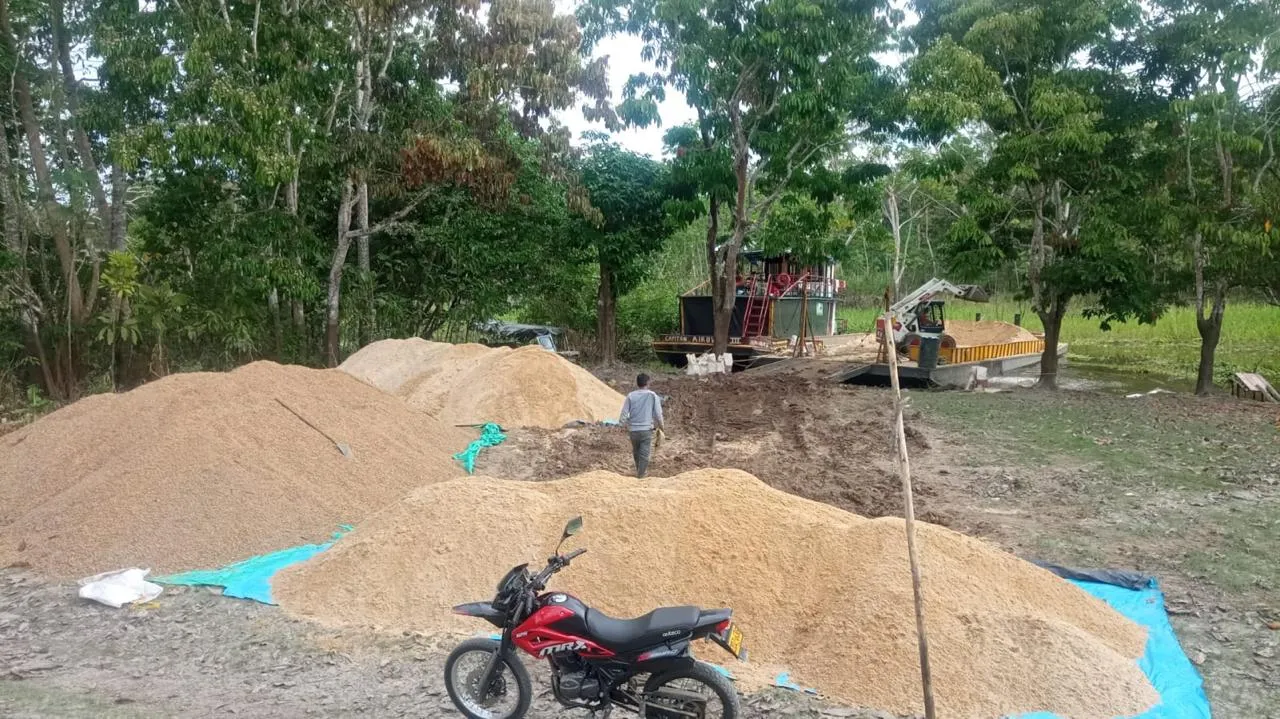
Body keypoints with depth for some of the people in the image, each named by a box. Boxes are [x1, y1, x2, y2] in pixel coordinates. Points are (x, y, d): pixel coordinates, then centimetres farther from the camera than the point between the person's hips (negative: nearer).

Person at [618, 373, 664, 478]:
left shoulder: (631, 396, -3)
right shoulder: (653, 395, -6)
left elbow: (624, 415, -5)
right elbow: (658, 414, -8)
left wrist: (625, 425, 14)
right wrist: (660, 427, 8)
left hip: (633, 430, 3)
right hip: (647, 430, -3)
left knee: (636, 452, 21)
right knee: (644, 454, 7)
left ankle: (639, 470, 38)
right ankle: (641, 473, 12)